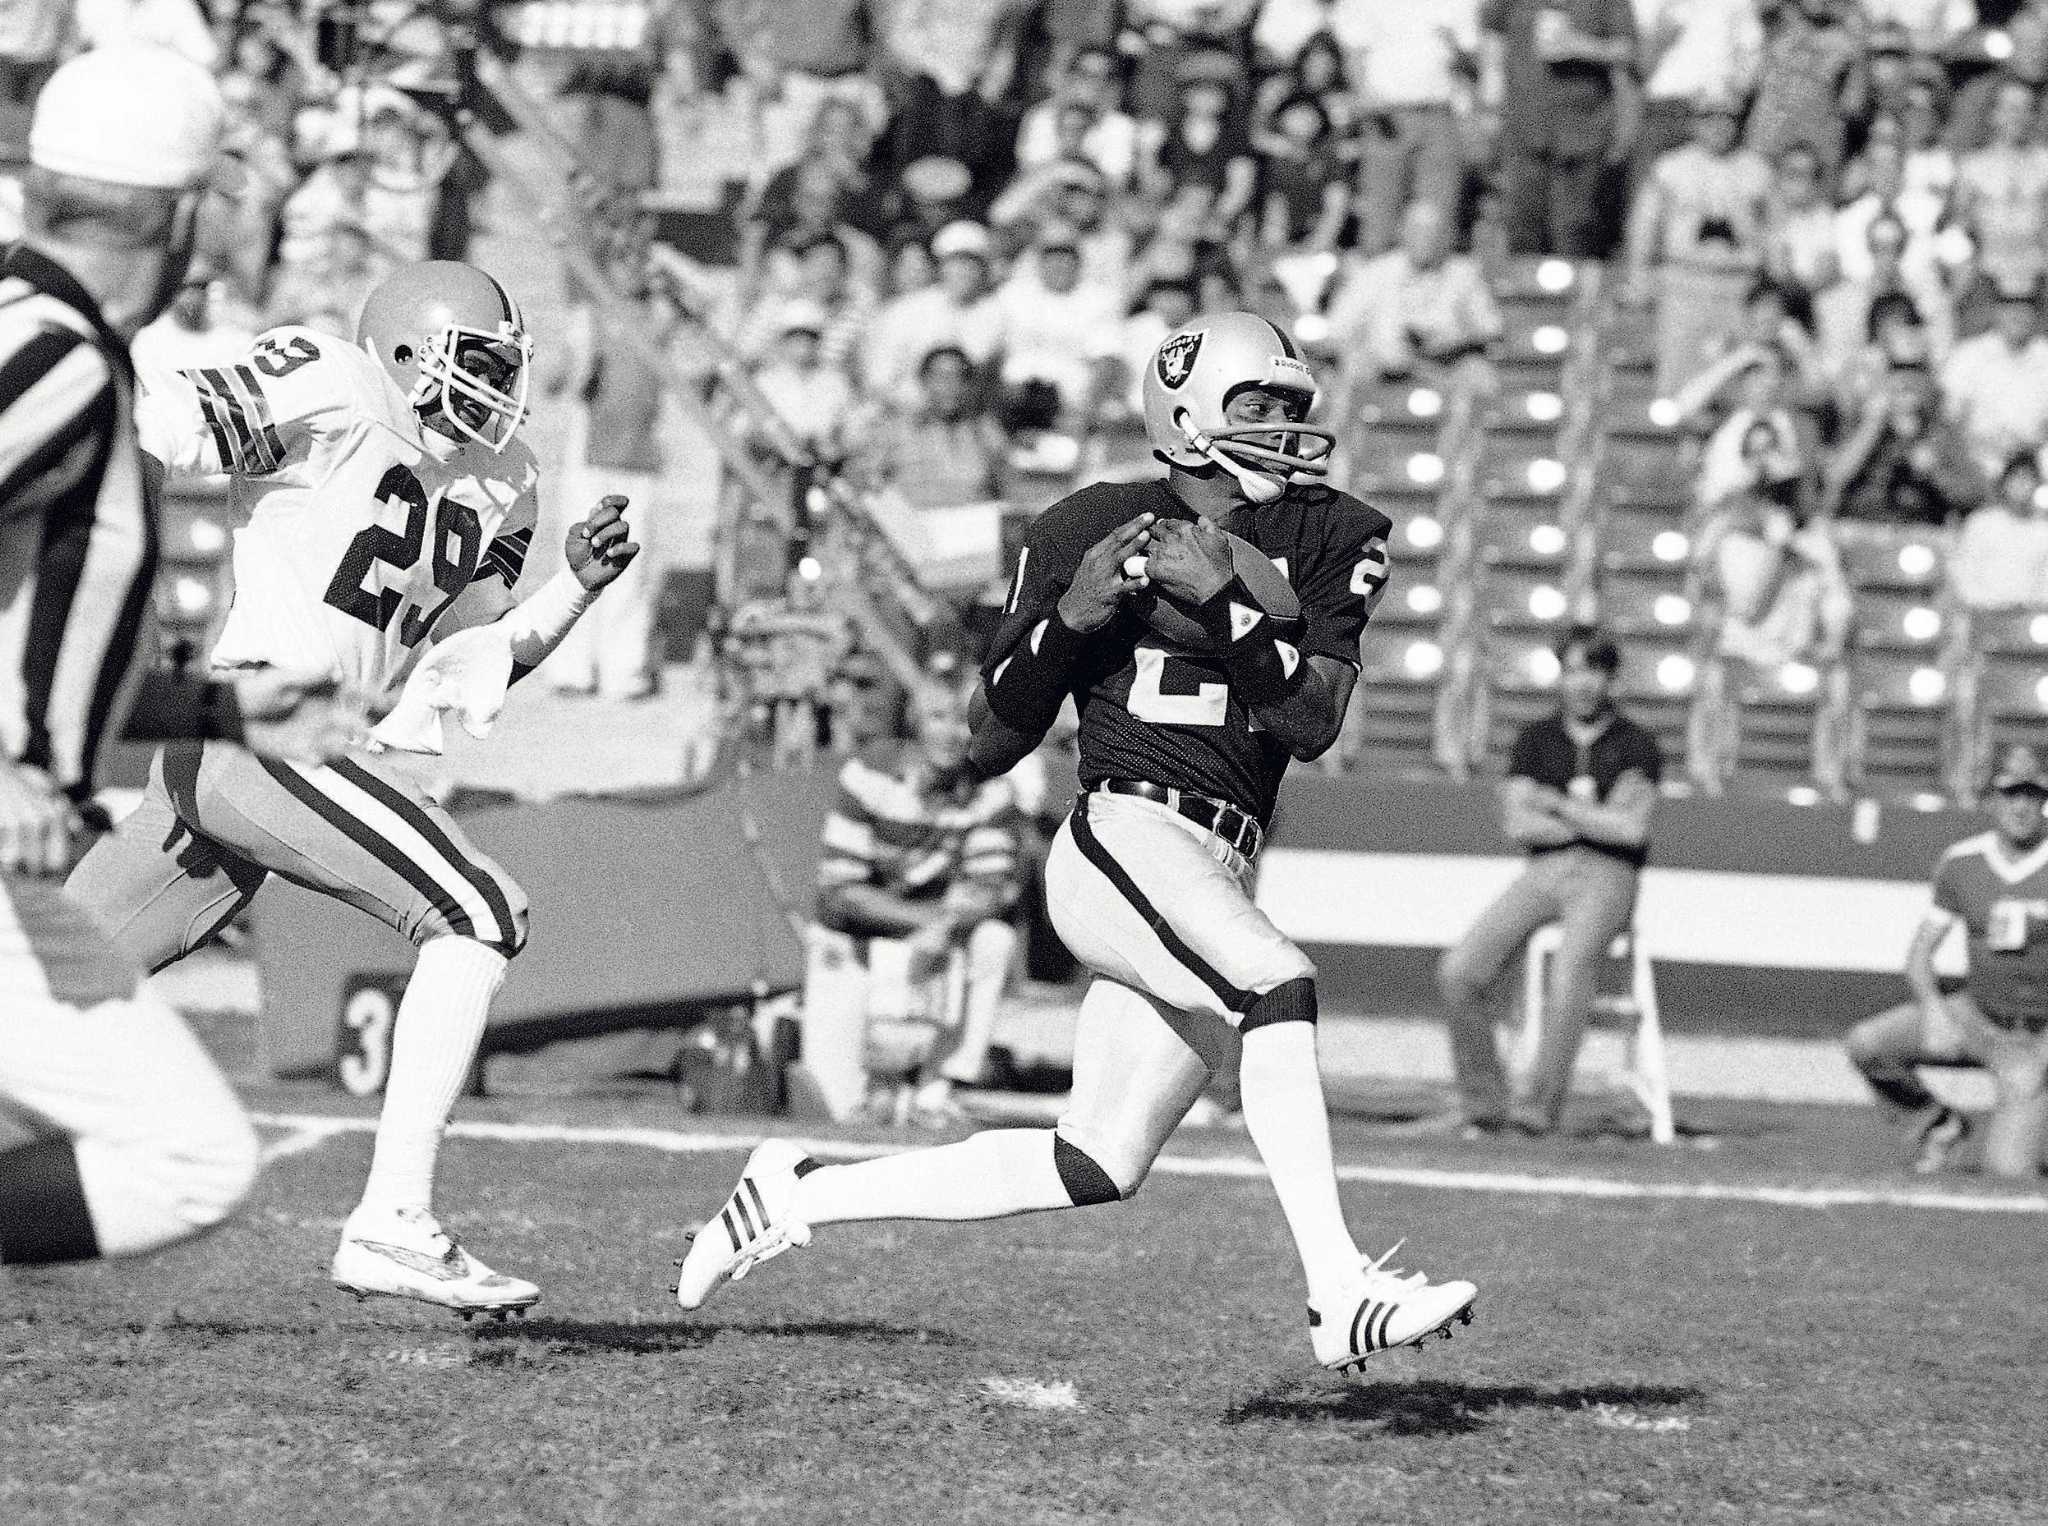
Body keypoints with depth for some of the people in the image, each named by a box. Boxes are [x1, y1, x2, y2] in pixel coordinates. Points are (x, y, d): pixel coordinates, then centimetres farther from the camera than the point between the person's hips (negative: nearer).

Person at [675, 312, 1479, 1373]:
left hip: (1214, 878, 6)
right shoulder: (1087, 532, 2)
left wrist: (1224, 598, -14)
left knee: (1096, 1168, 6)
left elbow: (1312, 721, -3)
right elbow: (993, 744, 6)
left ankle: (802, 1193, 22)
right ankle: (1339, 1294, -36)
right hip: (1122, 836, -6)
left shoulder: (1330, 542, 10)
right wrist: (1073, 614, -10)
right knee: (1276, 980, -32)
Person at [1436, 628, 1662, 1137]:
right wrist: (1599, 823, -5)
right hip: (1542, 875, 4)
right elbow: (1518, 825, 3)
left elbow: (1633, 830, -9)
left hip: (1606, 879, -4)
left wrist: (1556, 804, -5)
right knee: (1460, 972, -20)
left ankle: (1542, 1103, -33)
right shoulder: (1536, 739, 15)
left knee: (1570, 967, -35)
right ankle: (1484, 1105, -13)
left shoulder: (1636, 746, 6)